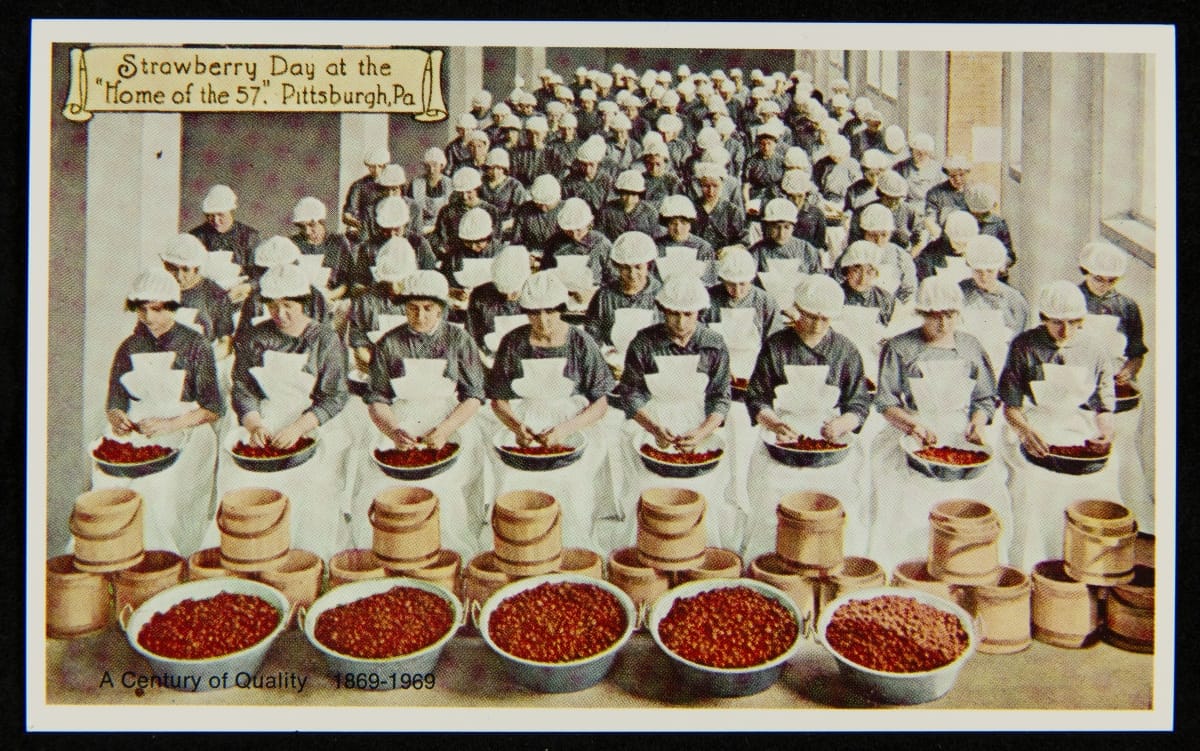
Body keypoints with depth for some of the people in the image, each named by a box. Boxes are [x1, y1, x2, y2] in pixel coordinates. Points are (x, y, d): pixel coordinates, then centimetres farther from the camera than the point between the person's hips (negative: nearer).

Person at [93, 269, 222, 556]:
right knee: (106, 480, -21)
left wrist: (168, 425, -17)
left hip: (186, 433, -4)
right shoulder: (129, 347, 11)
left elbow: (213, 408, -5)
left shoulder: (194, 344, -1)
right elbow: (115, 402, 11)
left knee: (156, 486, -28)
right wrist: (117, 419, -13)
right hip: (135, 433, 4)